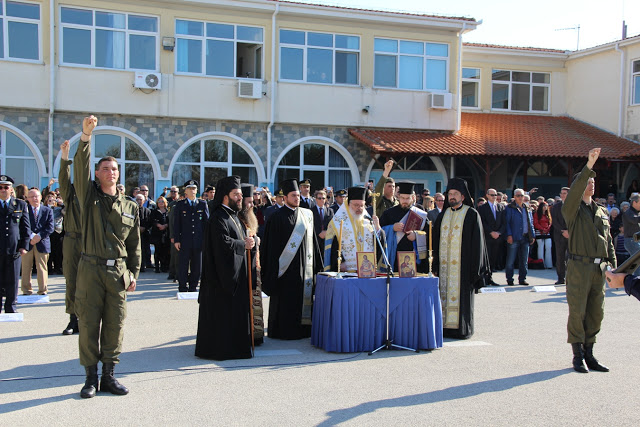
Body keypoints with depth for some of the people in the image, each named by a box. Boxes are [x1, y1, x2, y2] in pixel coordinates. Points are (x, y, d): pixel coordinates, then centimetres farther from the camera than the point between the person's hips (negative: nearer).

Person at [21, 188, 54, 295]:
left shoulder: (48, 211, 9)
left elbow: (50, 227, 1)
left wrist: (39, 236, -12)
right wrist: (32, 235, -15)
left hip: (42, 243, 0)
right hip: (27, 242, 0)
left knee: (42, 268, 1)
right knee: (26, 268, 4)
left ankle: (42, 290, 7)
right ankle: (27, 290, 14)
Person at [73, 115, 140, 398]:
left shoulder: (130, 207, 11)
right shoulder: (89, 196, 6)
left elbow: (135, 245, 13)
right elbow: (81, 167, -11)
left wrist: (133, 274, 7)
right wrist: (86, 136, -22)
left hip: (118, 272, 2)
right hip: (91, 268, -2)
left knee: (114, 324, 5)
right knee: (89, 323, 1)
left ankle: (108, 375, 16)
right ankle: (91, 377, 12)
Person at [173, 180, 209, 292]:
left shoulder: (203, 204, 9)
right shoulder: (180, 205, 6)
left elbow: (207, 222, 8)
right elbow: (176, 224, 3)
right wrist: (176, 240, -4)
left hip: (198, 241, 1)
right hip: (184, 241, -1)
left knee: (197, 267, 6)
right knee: (183, 266, 2)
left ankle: (193, 287, 19)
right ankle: (183, 288, 12)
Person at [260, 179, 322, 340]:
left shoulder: (307, 215, 10)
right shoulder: (278, 217, -6)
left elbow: (312, 240, 14)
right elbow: (271, 244, -8)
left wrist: (316, 264, 11)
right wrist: (273, 268, -13)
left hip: (303, 265, 5)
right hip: (286, 265, -5)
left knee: (303, 296, 7)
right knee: (285, 299, -1)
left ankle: (302, 329, 16)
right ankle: (284, 331, 8)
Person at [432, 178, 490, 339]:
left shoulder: (472, 215, -1)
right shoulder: (443, 215, 14)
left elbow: (477, 242, -4)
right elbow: (436, 240, 15)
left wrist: (474, 268, -10)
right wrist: (435, 265, 8)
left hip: (462, 264, -5)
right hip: (444, 264, 5)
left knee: (461, 295, -2)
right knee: (445, 293, 5)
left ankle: (463, 328, 7)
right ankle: (445, 326, 12)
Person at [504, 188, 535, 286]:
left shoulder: (527, 208, 16)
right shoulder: (509, 208, 1)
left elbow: (531, 223, 18)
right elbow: (507, 222, -4)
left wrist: (532, 235, 10)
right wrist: (509, 235, -13)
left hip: (525, 238, 5)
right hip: (513, 238, -5)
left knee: (524, 260, 7)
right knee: (510, 260, -2)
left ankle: (522, 279, 15)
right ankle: (509, 279, 7)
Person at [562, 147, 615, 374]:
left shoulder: (602, 211, 17)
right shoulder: (572, 209, 0)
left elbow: (608, 241, 19)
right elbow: (575, 191, -22)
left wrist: (613, 266, 11)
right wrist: (589, 166, -30)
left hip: (599, 268, 6)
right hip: (579, 267, -5)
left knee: (596, 313, 7)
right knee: (577, 313, -3)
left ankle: (589, 355, 17)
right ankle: (578, 356, 6)